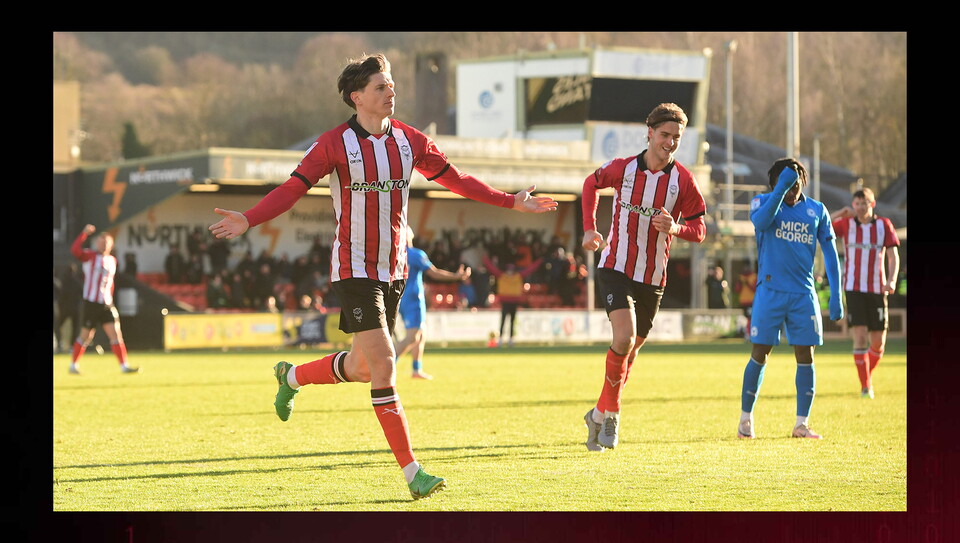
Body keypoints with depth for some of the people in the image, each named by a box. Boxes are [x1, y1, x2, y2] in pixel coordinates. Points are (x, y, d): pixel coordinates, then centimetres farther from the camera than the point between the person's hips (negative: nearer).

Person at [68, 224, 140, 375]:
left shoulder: (112, 260, 14)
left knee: (116, 334, -4)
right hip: (90, 304, -5)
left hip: (106, 304, 5)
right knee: (85, 336, 2)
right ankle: (73, 365, 18)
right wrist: (84, 233, -27)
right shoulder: (89, 256, -4)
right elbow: (75, 250, -23)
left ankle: (124, 366, -5)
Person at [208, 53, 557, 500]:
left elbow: (455, 179, 14)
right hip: (354, 269, -6)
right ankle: (411, 472, -10)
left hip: (393, 269, 6)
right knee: (383, 367, -13)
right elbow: (292, 188, -14)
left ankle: (291, 377, 42)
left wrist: (512, 202, 13)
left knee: (363, 368, 13)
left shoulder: (409, 141, 5)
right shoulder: (335, 144, -10)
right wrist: (248, 220, -29)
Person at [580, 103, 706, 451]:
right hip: (616, 269, -2)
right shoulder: (623, 169, -5)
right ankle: (612, 412, -5)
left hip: (653, 278, 2)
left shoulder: (684, 181, -5)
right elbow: (591, 184, 16)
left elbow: (699, 231, -1)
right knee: (624, 339, -22)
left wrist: (674, 228, -23)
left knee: (630, 351, 10)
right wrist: (589, 229, 5)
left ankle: (600, 414, 30)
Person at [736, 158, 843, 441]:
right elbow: (760, 221, -23)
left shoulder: (817, 211, 8)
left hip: (804, 294, 2)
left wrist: (836, 295, 5)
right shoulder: (762, 201, 1)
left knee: (805, 355, -1)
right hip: (770, 290, -2)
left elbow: (830, 253, 11)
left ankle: (802, 424, 4)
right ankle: (746, 419, 10)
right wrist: (781, 188, -29)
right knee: (760, 354, -2)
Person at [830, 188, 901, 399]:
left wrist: (892, 280, -15)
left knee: (878, 343, 3)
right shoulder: (846, 224, 4)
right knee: (860, 337, -14)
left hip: (877, 290, 1)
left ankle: (868, 375, 30)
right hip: (854, 289, -1)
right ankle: (865, 386, -8)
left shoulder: (884, 225, 5)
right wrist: (839, 213, -14)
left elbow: (893, 255, 1)